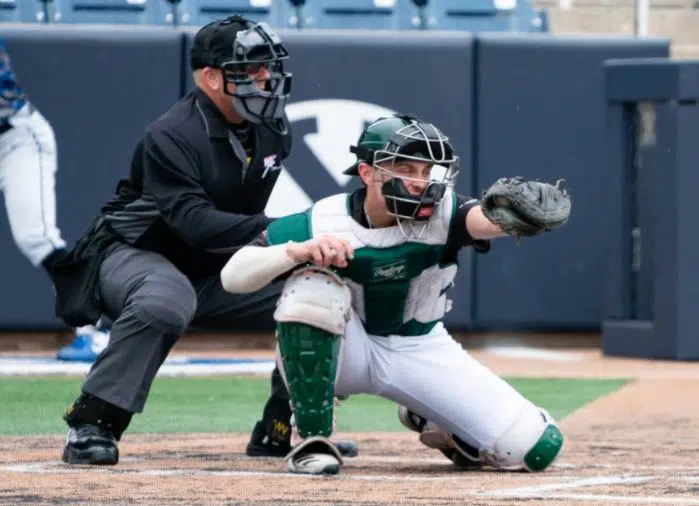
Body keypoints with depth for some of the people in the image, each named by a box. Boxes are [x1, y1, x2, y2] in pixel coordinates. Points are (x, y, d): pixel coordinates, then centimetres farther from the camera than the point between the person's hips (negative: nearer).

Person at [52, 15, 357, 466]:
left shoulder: (274, 130, 1)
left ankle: (280, 431, 7)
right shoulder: (172, 136, -23)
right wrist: (269, 229, -45)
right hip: (135, 255, -8)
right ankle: (90, 426, -33)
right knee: (166, 301, -41)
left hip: (217, 274, 8)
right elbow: (192, 221, -35)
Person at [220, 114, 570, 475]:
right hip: (344, 351, -1)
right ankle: (310, 439, -21)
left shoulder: (441, 213, -19)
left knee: (536, 448, -12)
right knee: (312, 286, -35)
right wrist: (298, 250, -40)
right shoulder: (320, 224, -19)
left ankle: (429, 421, 20)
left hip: (421, 353, 2)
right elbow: (232, 276, -22)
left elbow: (486, 219, -42)